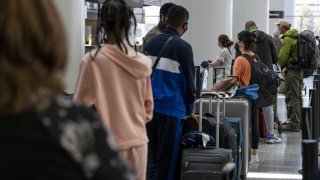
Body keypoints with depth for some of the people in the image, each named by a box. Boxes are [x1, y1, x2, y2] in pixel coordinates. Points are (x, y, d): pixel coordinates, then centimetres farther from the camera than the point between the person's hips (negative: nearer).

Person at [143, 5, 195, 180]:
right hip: (170, 111, -6)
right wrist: (189, 109, 9)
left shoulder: (150, 43, 8)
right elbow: (189, 81, -5)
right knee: (165, 162, 2)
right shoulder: (183, 47, -9)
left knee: (151, 159, 14)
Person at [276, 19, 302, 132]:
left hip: (291, 70, -9)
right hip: (300, 70, 10)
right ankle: (298, 121, 24)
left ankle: (293, 124, -4)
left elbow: (282, 57, -16)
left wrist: (281, 64, 6)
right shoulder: (296, 37, 14)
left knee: (291, 97, -5)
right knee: (298, 96, 16)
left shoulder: (287, 39, -15)